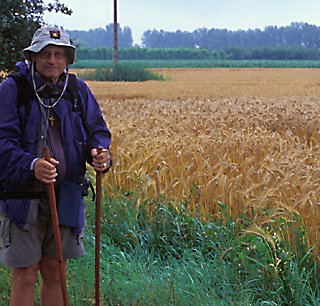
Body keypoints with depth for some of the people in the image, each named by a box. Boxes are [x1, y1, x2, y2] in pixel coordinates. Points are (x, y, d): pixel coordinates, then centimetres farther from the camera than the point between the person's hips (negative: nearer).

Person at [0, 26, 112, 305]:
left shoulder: (78, 90, 6)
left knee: (55, 275, 14)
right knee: (25, 277, 2)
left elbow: (97, 130, 11)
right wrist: (31, 165, -32)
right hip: (23, 196, -4)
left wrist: (100, 153, -13)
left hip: (66, 197, 4)